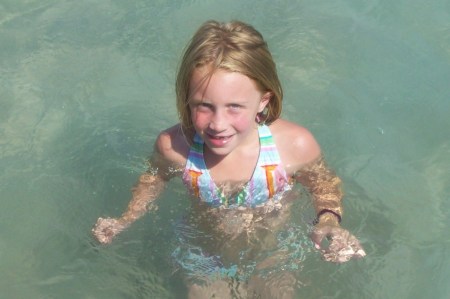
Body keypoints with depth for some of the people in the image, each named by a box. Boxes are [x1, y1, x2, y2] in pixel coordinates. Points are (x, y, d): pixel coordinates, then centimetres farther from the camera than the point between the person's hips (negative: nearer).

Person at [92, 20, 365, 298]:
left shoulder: (296, 145, -33)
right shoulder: (173, 145, -28)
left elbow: (324, 184, -10)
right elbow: (155, 178, -3)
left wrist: (330, 221, -29)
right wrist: (126, 220, -14)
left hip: (273, 256, 0)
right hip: (206, 259, 1)